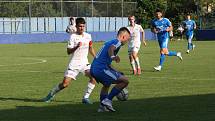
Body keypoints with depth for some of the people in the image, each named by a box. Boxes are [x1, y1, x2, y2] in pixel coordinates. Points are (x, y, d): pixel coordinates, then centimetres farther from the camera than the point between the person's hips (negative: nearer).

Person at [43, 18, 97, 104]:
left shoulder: (88, 36, 6)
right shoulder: (73, 36, -9)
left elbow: (90, 48, 22)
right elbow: (68, 51, -14)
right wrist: (76, 47, -29)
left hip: (84, 63, 4)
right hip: (74, 64, -4)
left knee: (94, 77, -19)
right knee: (65, 83, -10)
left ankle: (86, 98, -7)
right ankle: (51, 94, 16)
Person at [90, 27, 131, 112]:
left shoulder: (109, 42, 27)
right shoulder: (117, 42, -2)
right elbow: (111, 49, -27)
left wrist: (115, 72, 43)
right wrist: (113, 57, -46)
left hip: (93, 69, 10)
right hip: (101, 69, -10)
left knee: (107, 84, 36)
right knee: (125, 81, -9)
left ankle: (102, 106, 32)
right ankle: (107, 100, -8)